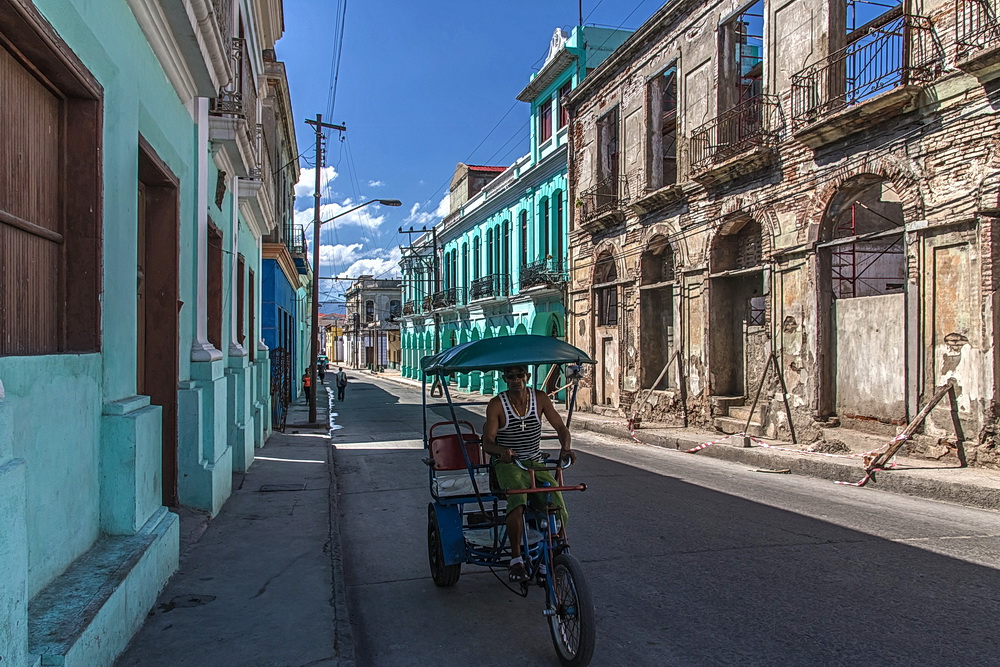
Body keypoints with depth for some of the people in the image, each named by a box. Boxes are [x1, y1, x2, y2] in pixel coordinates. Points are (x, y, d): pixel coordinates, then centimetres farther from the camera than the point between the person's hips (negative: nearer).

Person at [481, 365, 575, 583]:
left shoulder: (539, 398, 0)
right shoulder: (496, 404, -8)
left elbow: (560, 427, 1)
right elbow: (487, 442, -11)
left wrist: (565, 448, -21)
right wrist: (502, 450, -35)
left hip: (535, 465, 3)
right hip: (508, 465, -3)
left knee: (559, 511, -15)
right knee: (517, 504, -33)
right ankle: (516, 560, -19)